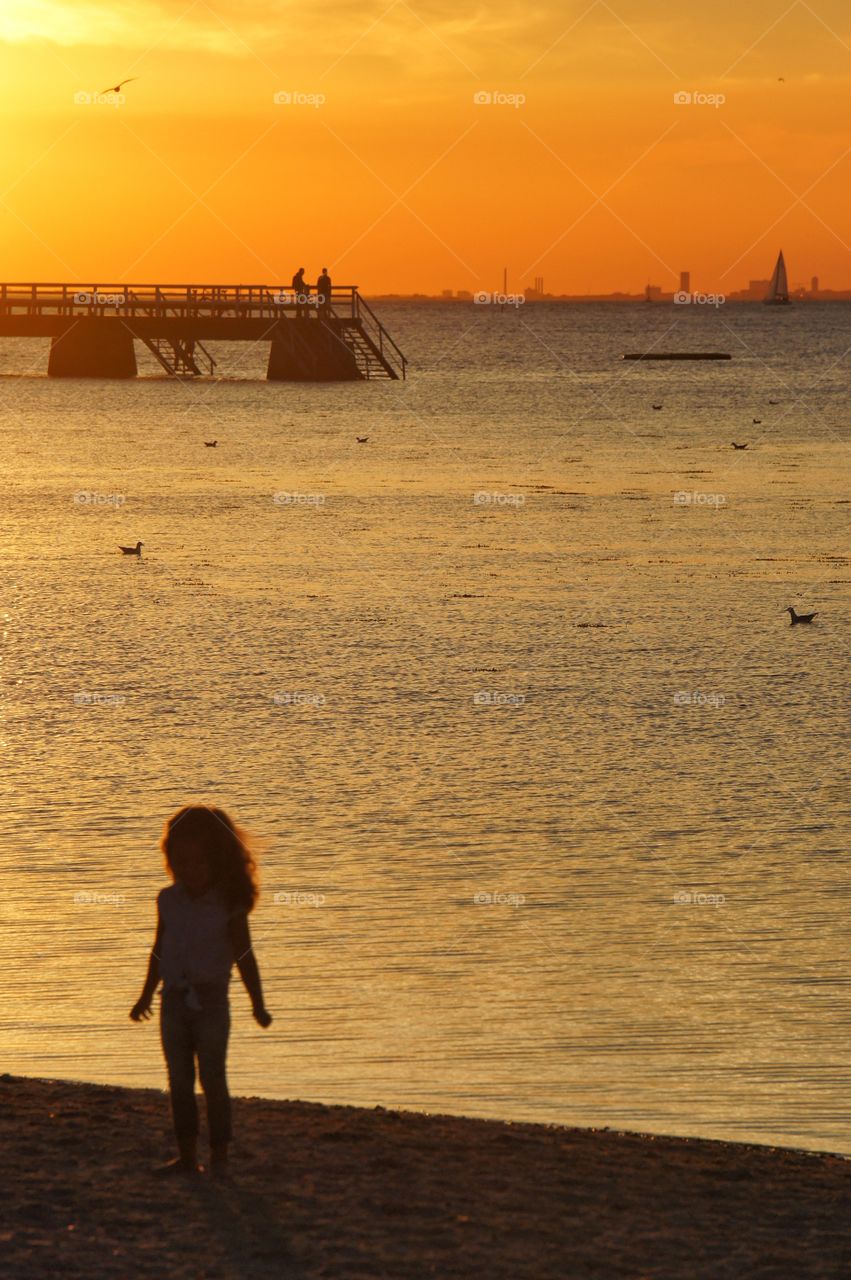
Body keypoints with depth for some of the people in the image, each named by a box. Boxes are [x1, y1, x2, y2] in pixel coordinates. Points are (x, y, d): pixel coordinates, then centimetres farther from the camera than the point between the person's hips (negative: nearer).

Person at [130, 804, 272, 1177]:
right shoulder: (168, 901, 5)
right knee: (179, 1080, 5)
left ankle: (219, 1156, 2)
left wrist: (258, 1005, -8)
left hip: (210, 1002, -4)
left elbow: (244, 957, -4)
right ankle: (186, 1157, 10)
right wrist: (146, 995, 22)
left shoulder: (228, 906, -7)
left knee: (213, 1079, -5)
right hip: (175, 1000, 4)